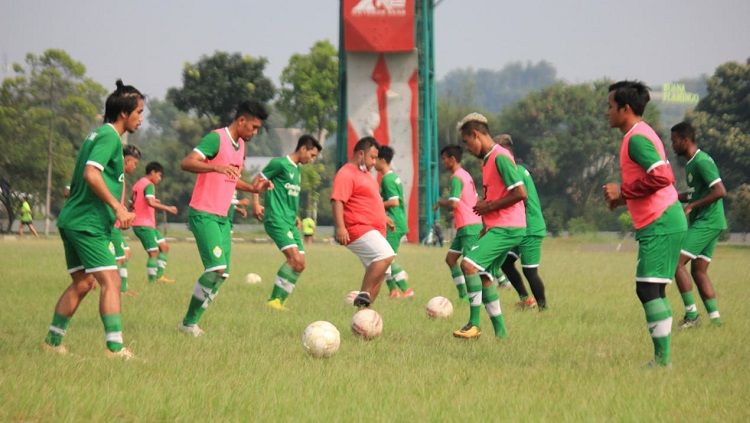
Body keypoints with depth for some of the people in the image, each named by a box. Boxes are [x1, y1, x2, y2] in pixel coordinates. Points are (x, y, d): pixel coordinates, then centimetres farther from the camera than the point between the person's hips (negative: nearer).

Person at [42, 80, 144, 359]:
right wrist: (117, 207, -24)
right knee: (111, 282, -13)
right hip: (88, 223, -10)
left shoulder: (99, 135, 19)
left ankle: (53, 341, 20)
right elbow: (91, 174, -24)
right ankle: (115, 348, -20)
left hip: (72, 221, 10)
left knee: (82, 283, 16)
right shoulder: (109, 136, -12)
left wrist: (118, 208, 21)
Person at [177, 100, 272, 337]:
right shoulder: (216, 138, -12)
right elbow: (186, 163, -24)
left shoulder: (240, 145, 16)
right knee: (216, 268, -18)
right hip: (204, 215, -9)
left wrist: (253, 188, 12)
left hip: (222, 218, 9)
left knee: (222, 274, 4)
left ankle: (191, 323, 10)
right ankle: (188, 324, -7)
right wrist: (216, 167, -39)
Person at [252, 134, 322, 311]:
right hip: (277, 220, -9)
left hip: (290, 222, 9)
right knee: (294, 258, -20)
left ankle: (278, 300, 8)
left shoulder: (297, 170, 19)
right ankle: (275, 300, -17)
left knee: (300, 264, 3)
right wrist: (256, 204, -16)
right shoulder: (279, 163, -6)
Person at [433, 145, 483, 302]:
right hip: (473, 223, 10)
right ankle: (463, 294, 11)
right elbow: (475, 199, 23)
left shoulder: (456, 177, -14)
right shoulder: (466, 175, 17)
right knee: (450, 258, 12)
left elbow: (453, 203, -23)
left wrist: (440, 202, -4)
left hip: (469, 227, -10)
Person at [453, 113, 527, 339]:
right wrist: (486, 226, 18)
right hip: (497, 227, 11)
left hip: (507, 228, -11)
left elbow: (520, 193, -22)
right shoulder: (488, 159, 16)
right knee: (483, 274, 12)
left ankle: (474, 324, -16)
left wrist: (489, 206, -14)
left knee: (469, 263, -20)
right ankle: (500, 331, 17)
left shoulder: (500, 157, -15)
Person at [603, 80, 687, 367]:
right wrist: (623, 197, 14)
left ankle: (663, 359, -13)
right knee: (652, 290, 12)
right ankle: (663, 357, 15)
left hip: (659, 225, -11)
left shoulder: (637, 138, -14)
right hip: (663, 222, 11)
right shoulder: (639, 135, 18)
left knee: (648, 289, -12)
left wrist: (623, 192, -16)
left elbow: (662, 177, -25)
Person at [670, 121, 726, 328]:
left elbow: (720, 191, -22)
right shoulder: (691, 163, 16)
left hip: (707, 223, -10)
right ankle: (714, 317, 8)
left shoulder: (702, 162, -15)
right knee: (699, 271, 9)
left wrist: (692, 206, -19)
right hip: (705, 223, 10)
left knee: (677, 262, -13)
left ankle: (691, 314, -10)